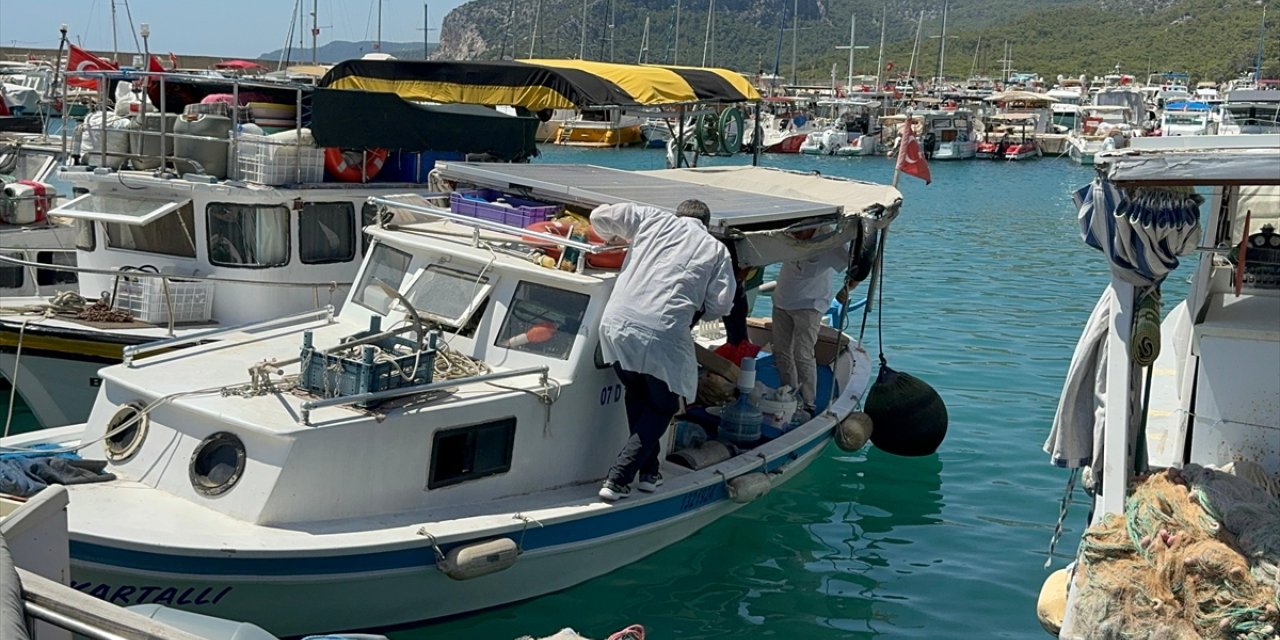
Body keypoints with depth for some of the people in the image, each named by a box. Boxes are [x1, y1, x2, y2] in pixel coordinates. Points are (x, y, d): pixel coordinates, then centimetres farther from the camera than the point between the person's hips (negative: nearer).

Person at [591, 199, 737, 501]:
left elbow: (600, 216, 18)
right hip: (662, 334, -3)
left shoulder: (652, 219, 17)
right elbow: (720, 305, 7)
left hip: (616, 322, 3)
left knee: (636, 394, 25)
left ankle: (648, 471, 27)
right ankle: (617, 480, 4)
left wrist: (613, 237, 38)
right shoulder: (717, 250, 13)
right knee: (663, 406, 14)